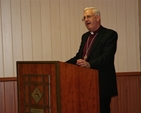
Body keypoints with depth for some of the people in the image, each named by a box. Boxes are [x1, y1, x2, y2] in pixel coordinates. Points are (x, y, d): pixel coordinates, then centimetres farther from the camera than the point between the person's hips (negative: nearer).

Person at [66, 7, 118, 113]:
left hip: (102, 84, -7)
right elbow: (79, 56, 20)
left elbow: (107, 56, -19)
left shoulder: (110, 34, -6)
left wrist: (89, 64, -35)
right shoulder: (85, 36, 18)